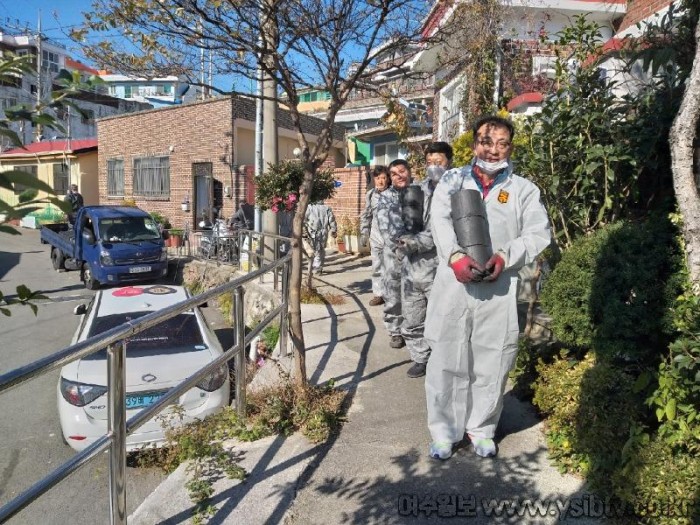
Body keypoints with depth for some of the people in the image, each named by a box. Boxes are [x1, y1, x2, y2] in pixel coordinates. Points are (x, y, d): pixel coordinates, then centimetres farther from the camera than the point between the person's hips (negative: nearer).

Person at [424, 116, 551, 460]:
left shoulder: (523, 189, 11)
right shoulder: (452, 180, 11)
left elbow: (538, 233, 1)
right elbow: (440, 220, -5)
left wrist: (504, 257, -16)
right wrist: (456, 257, -22)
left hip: (499, 287, 1)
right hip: (453, 282, 0)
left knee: (492, 363, 7)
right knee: (448, 359, 4)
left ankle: (481, 429, 27)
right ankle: (444, 431, 19)